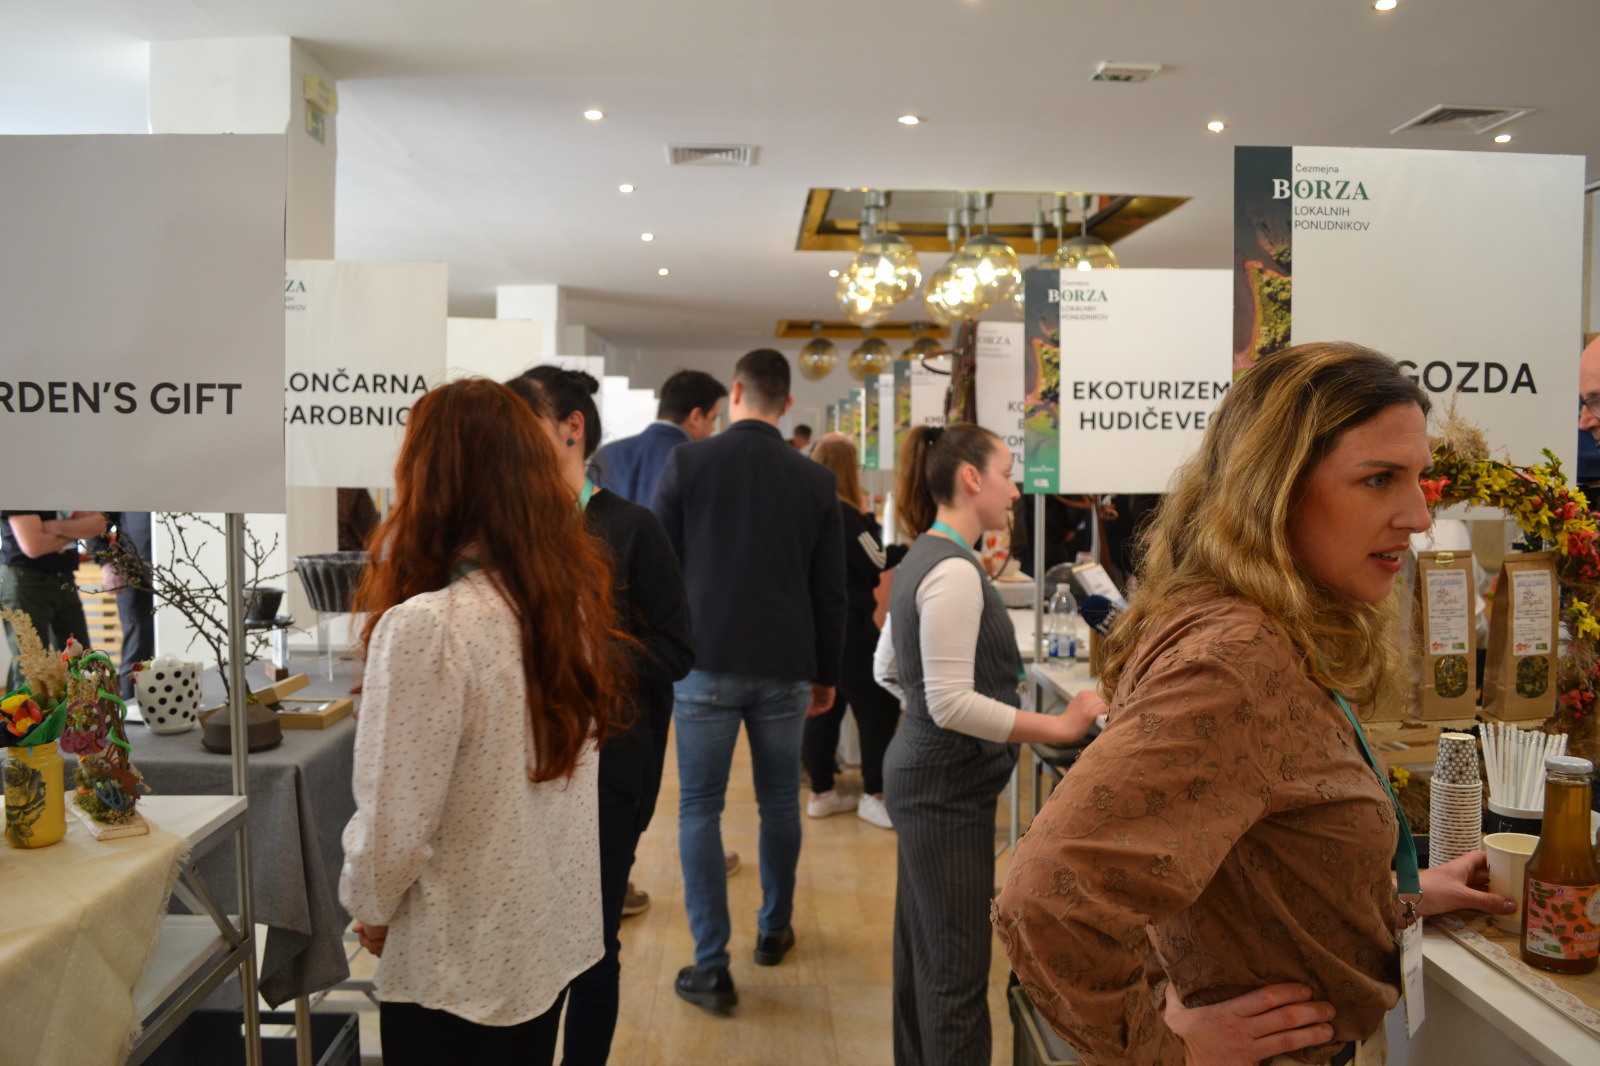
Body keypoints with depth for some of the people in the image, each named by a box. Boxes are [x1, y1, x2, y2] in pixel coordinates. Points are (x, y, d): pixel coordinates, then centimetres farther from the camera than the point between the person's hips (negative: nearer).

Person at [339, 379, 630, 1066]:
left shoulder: (426, 628, -26)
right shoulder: (575, 600, -5)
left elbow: (394, 826, -21)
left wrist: (368, 907, -2)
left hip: (460, 969, -6)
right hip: (558, 941, 6)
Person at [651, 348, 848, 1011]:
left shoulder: (687, 462, -4)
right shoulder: (816, 480, 1)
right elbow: (830, 589, 5)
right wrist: (826, 674, 15)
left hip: (706, 660, -2)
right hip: (784, 666, 2)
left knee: (700, 808, 4)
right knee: (780, 803, 17)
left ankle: (712, 968, 5)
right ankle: (774, 931, 32)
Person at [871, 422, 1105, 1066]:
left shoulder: (921, 560, 10)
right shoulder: (954, 572, -20)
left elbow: (887, 670, 18)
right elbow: (951, 704, -25)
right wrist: (1061, 728, -22)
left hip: (919, 774, 10)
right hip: (949, 789, -10)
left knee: (923, 954, 20)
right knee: (959, 972, 0)